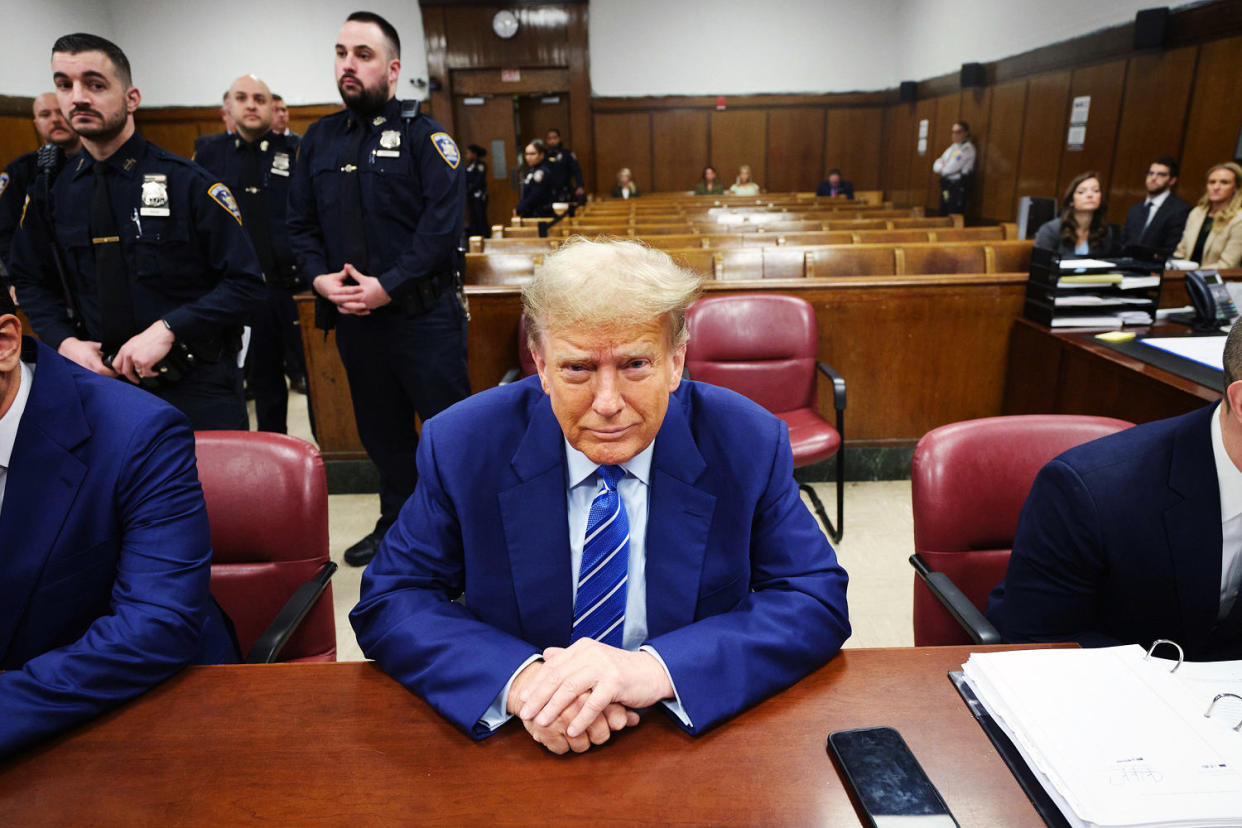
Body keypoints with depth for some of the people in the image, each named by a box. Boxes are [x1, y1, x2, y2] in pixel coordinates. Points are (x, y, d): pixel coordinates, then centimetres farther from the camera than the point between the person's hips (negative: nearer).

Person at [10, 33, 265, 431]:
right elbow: (32, 281, 14)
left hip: (196, 386, -3)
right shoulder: (50, 189, 3)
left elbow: (246, 283, -13)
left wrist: (167, 329, -21)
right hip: (102, 382, 4)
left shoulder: (187, 182, -9)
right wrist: (65, 341, -4)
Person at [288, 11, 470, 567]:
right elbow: (300, 222, 14)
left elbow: (445, 221, -14)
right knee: (380, 427, 16)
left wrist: (388, 285, -18)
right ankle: (396, 521, 33)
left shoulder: (423, 134, -3)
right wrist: (319, 276, -5)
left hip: (422, 310, -5)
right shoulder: (320, 138, 13)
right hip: (351, 313, 6)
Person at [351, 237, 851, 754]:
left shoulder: (749, 444, -10)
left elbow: (818, 602, -11)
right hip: (520, 746, 2)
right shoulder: (461, 446, -10)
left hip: (700, 732, -1)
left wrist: (658, 668, -26)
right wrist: (519, 680, -25)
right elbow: (388, 604, -7)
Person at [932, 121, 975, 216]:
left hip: (957, 187, -9)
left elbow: (952, 168, -16)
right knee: (943, 214, 10)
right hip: (946, 186, 9)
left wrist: (941, 169, 3)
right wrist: (943, 166, -6)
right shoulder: (952, 147, 19)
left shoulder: (967, 148, -8)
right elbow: (936, 166, 14)